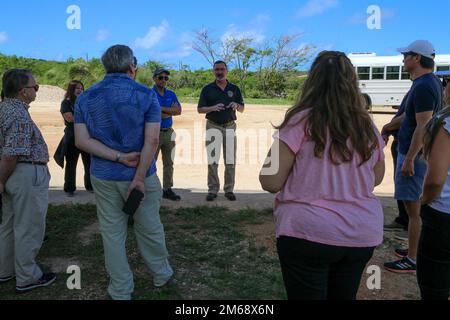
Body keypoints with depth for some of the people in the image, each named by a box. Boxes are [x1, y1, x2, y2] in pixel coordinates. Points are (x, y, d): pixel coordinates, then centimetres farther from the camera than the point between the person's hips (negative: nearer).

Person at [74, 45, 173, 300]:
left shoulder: (86, 98, 1)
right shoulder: (146, 95, -9)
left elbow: (82, 141, -7)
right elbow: (152, 140, -17)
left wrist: (118, 157, -12)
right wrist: (139, 177, -16)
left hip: (103, 177, 3)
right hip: (141, 174, -2)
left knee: (112, 233, 12)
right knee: (150, 229, 15)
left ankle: (121, 291, 25)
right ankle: (162, 274, 36)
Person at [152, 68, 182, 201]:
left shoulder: (171, 94, 10)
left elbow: (178, 111, -5)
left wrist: (162, 108, -13)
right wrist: (170, 111, -11)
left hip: (168, 132, 6)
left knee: (169, 163, 10)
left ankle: (167, 189, 19)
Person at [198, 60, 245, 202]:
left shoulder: (234, 88, 9)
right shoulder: (207, 89, 4)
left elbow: (242, 109, 12)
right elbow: (200, 109, 1)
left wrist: (236, 105, -11)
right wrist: (213, 108, -18)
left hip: (230, 126, 2)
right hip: (213, 126, -1)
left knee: (230, 161, 3)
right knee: (212, 161, -2)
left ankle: (229, 190, 12)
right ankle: (213, 190, 6)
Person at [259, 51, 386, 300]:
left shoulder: (301, 121, -13)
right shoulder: (367, 126, 2)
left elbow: (270, 182, -12)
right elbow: (376, 178, 17)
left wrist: (276, 148, 6)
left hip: (308, 232, -5)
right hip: (362, 234, 5)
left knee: (306, 295, 12)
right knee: (344, 296, 23)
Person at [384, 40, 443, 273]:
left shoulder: (423, 86, -18)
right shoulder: (432, 82, 14)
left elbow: (423, 126, -23)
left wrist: (409, 158, -23)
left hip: (414, 154, -10)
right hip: (417, 153, 10)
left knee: (414, 209, -4)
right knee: (417, 208, 18)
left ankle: (413, 260, 5)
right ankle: (415, 251, 30)